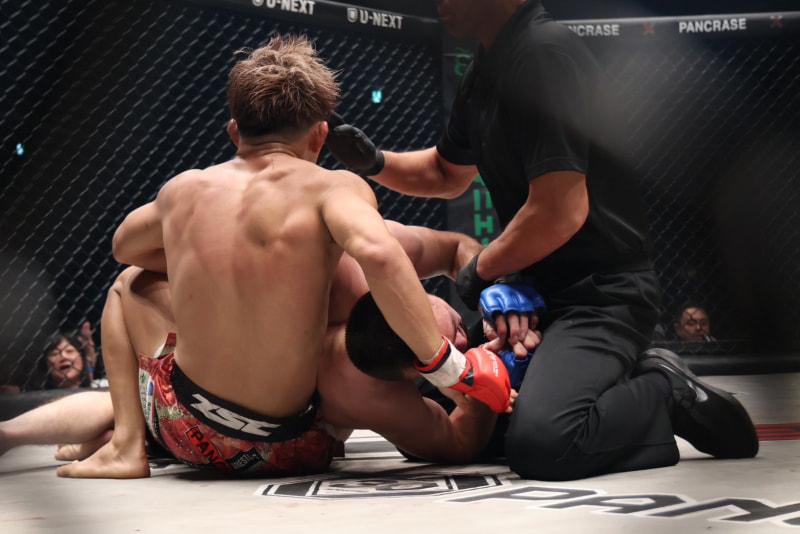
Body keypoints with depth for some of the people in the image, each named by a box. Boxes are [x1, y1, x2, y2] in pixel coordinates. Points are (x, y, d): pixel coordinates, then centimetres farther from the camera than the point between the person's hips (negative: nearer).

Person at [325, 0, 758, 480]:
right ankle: (627, 378, 15)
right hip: (540, 290, 10)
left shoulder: (545, 53, -17)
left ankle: (668, 393, -1)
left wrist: (480, 269, -6)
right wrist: (374, 161, 9)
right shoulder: (486, 70, 14)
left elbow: (561, 210, -23)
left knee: (540, 442, -30)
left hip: (602, 292, -10)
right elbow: (448, 174, 29)